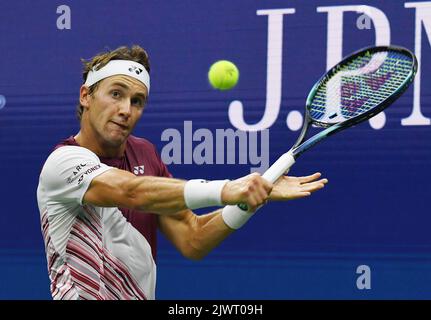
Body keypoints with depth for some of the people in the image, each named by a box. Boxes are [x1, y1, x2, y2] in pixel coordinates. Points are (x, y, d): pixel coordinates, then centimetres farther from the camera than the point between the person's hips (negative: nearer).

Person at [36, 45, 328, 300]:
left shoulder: (145, 153, 10)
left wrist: (259, 193, -7)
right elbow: (133, 192, -28)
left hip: (143, 294, 5)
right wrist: (225, 190, -36)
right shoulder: (63, 161, -10)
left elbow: (192, 241, 5)